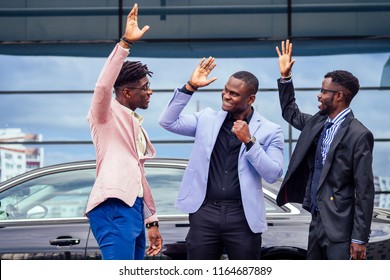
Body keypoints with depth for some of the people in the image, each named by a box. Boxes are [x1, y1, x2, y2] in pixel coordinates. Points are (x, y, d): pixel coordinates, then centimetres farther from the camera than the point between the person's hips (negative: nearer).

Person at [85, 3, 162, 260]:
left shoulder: (136, 125, 25)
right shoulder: (107, 115, 1)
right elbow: (103, 86, -22)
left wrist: (152, 220, 21)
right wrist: (126, 42, -28)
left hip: (134, 209, 9)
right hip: (113, 209, -9)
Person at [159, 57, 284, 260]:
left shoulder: (269, 131, 1)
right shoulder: (207, 119, 8)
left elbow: (274, 174, -7)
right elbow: (168, 121, 0)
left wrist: (249, 141, -15)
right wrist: (190, 87, -6)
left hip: (243, 216, -2)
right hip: (205, 213, 2)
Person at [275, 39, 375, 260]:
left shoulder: (358, 135, -15)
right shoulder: (318, 122, 8)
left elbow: (364, 190, -15)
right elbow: (290, 113, 29)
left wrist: (360, 238, -17)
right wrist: (285, 76, 16)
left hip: (339, 226, -8)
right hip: (317, 221, 8)